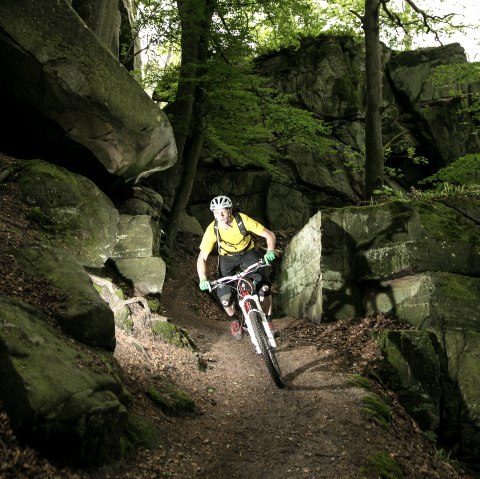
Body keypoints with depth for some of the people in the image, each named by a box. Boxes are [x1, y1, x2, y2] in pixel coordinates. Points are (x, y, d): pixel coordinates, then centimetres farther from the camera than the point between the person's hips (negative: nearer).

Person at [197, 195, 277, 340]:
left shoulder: (242, 219, -30)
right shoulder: (212, 230, -28)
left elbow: (269, 234, -25)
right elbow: (202, 258, -25)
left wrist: (270, 252, -44)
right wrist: (203, 280, -40)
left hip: (248, 253, 0)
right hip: (227, 257, 0)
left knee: (264, 286, -20)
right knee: (224, 296, -16)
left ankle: (268, 321, 2)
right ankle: (234, 321, 16)